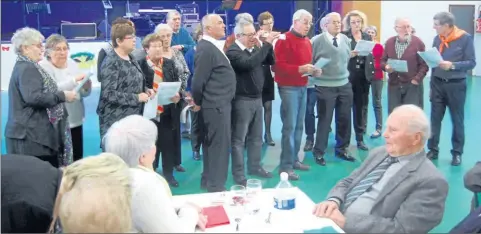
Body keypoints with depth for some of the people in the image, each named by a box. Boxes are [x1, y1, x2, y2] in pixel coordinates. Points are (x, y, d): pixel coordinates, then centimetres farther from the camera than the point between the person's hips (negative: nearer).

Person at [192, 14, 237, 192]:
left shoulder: (213, 47, 12)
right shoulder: (206, 49, -18)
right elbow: (198, 80, -20)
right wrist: (198, 103, -6)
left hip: (218, 104, 10)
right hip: (216, 105, -10)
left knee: (212, 144, 17)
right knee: (220, 145, -2)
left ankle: (208, 181, 29)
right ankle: (216, 186, 8)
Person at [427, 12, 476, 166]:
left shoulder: (465, 38, -9)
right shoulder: (437, 39, 4)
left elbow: (471, 63, -10)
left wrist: (452, 65, -25)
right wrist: (432, 86, 11)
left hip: (456, 85, -3)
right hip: (438, 84, 4)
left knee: (457, 120, 7)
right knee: (435, 119, 6)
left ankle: (457, 152, 17)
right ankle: (433, 149, 16)